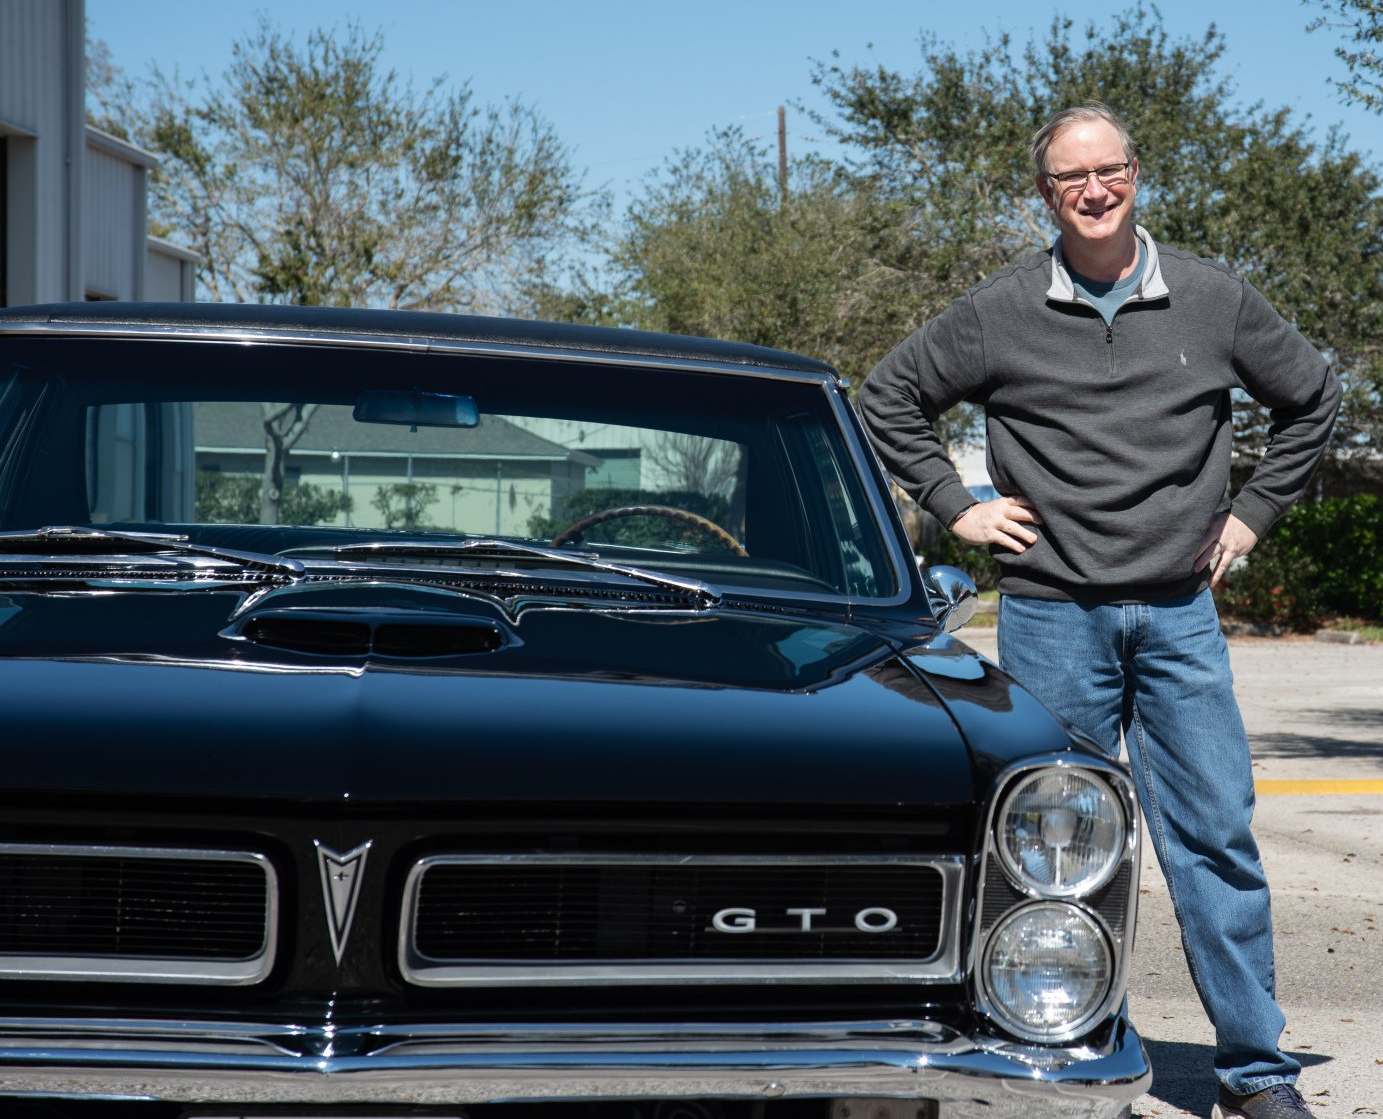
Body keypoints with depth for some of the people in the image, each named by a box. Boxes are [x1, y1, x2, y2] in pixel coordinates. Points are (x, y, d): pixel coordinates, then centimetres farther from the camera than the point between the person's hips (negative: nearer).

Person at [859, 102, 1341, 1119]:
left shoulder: (1212, 300, 4)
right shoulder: (1000, 312, 0)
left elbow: (1314, 395, 17)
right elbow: (889, 396, 11)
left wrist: (1255, 510, 11)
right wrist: (954, 506, 4)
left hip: (1180, 614, 1)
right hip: (1051, 614, -1)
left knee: (1217, 836, 0)